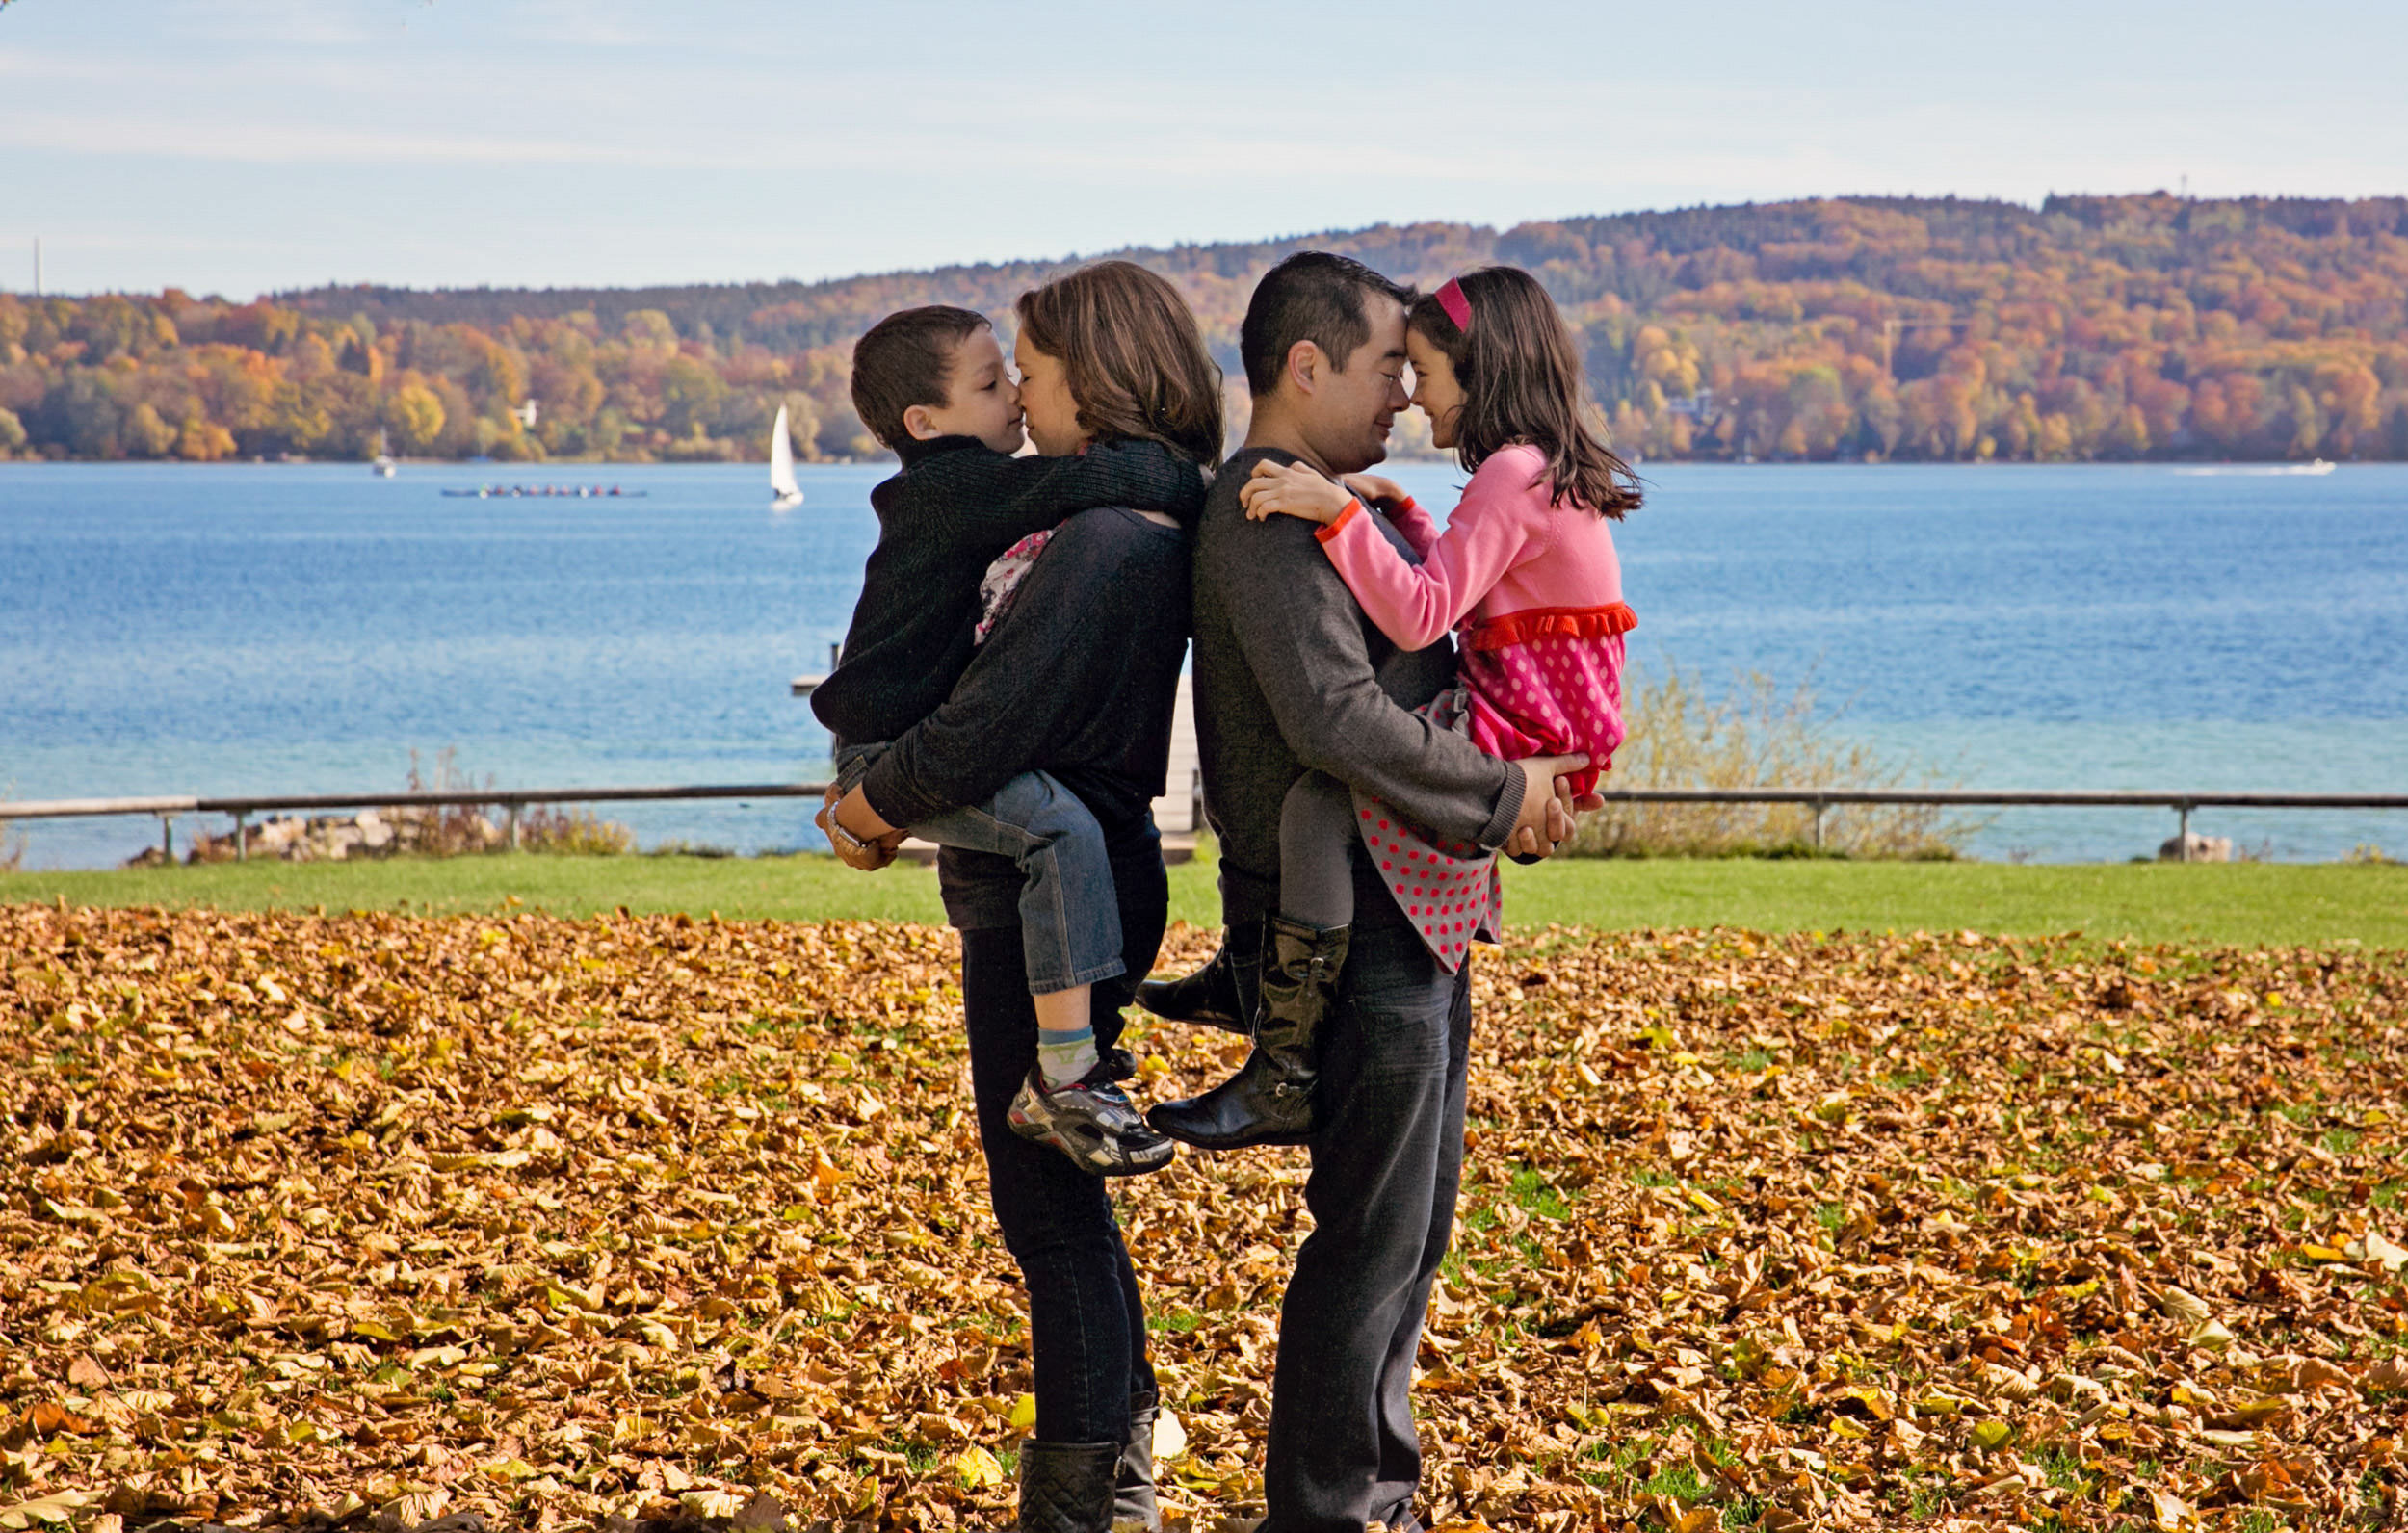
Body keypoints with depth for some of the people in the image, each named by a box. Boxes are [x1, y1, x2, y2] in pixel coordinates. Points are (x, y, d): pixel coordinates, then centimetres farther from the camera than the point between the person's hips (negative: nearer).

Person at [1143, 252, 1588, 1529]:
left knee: (1408, 1230, 17)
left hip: (1409, 920, 10)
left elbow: (1416, 680, 25)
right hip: (1352, 930, -10)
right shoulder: (1267, 516, -16)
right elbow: (1336, 719, -27)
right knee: (1371, 1239, -5)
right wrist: (1504, 793, -18)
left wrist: (1516, 785, 8)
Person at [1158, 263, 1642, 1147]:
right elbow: (1455, 590, 25)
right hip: (1528, 726, 11)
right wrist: (1392, 509, 17)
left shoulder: (1514, 474, -16)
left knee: (1319, 798, -28)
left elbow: (1420, 617, -26)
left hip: (1519, 735, -11)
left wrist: (1338, 513, -29)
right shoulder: (1547, 469, 16)